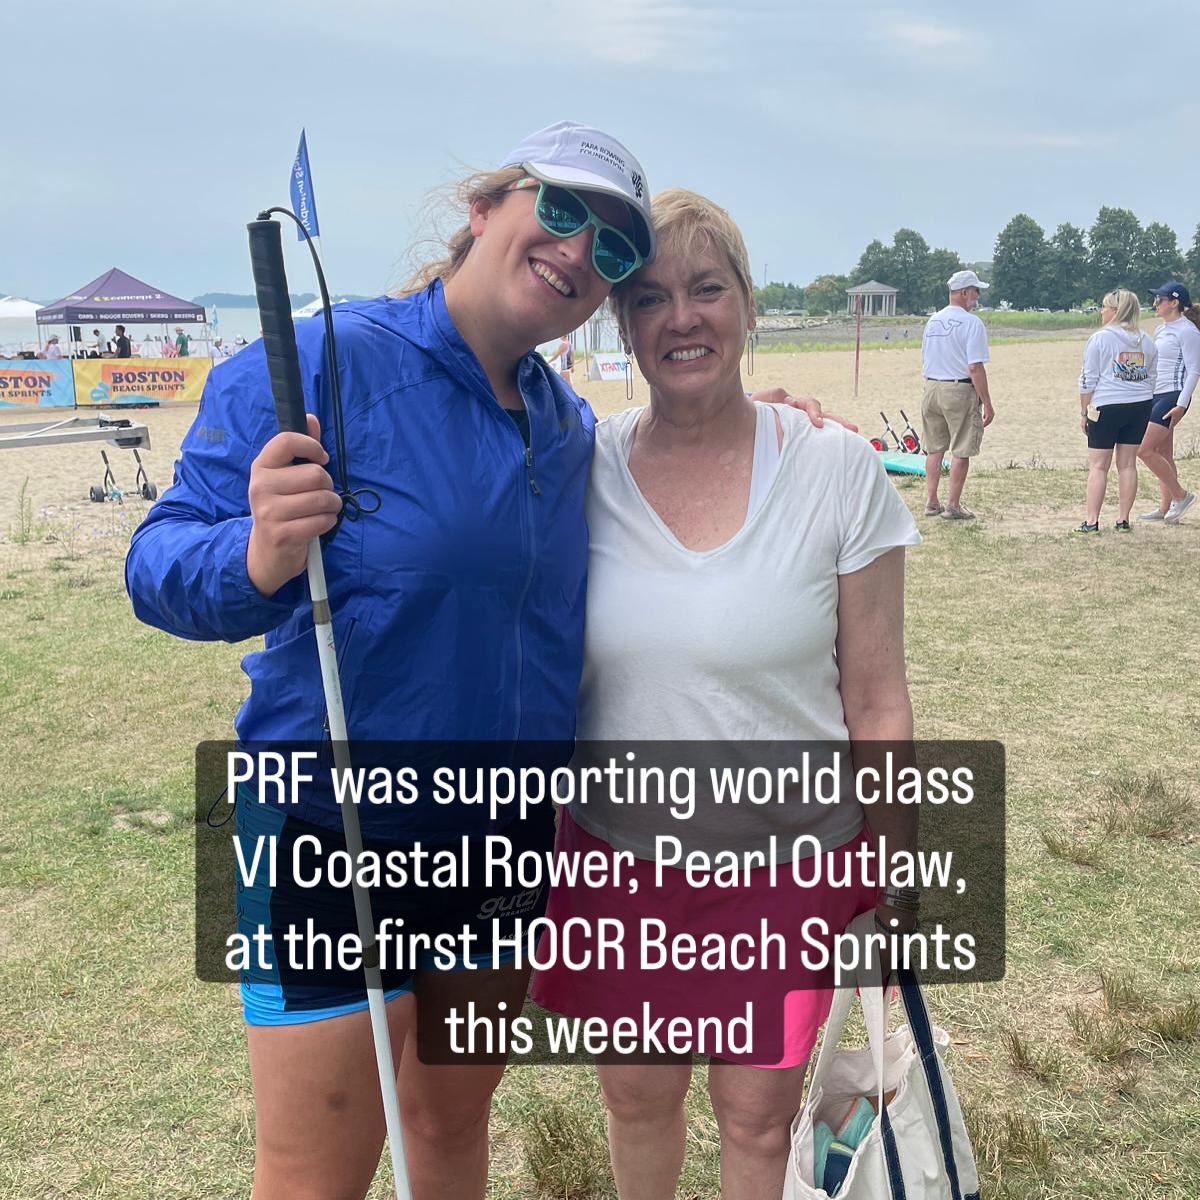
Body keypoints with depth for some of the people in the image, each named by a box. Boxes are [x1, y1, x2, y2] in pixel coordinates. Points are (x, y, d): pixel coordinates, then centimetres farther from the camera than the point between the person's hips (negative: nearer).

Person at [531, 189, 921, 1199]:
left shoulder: (837, 472, -10)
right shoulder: (581, 473, -7)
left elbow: (876, 702, -5)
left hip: (790, 862, -1)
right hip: (619, 855, 2)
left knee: (757, 1114, 14)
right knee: (638, 1095, 20)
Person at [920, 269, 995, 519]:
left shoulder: (933, 321, 10)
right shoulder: (972, 323, -12)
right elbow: (975, 367, -16)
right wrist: (987, 403, -12)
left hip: (932, 387, 7)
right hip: (960, 390, -7)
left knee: (934, 449, 14)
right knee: (961, 452, 2)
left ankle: (931, 503, 19)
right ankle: (953, 506, 6)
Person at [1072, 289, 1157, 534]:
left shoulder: (1100, 338, -7)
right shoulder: (1146, 342, 9)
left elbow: (1088, 380, -6)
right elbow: (1150, 378, 15)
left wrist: (1084, 412, 1)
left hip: (1107, 406, -5)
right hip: (1140, 408, 5)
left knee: (1098, 466, -1)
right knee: (1128, 464, 9)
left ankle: (1091, 522, -3)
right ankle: (1123, 520, 12)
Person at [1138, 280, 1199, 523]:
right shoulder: (1162, 330, 15)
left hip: (1172, 396, -9)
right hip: (1156, 395, 9)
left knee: (1144, 449, -14)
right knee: (1163, 454, 9)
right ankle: (1165, 508, 14)